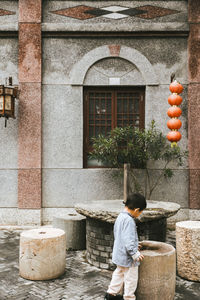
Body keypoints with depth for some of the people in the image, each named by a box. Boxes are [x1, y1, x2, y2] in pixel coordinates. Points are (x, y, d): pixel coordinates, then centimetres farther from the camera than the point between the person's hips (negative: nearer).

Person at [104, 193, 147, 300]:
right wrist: (135, 254, -21)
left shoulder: (120, 216, 4)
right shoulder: (129, 220, -26)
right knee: (131, 279, 8)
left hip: (119, 254, 10)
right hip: (127, 256, -10)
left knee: (119, 273, 25)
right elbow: (128, 240, -29)